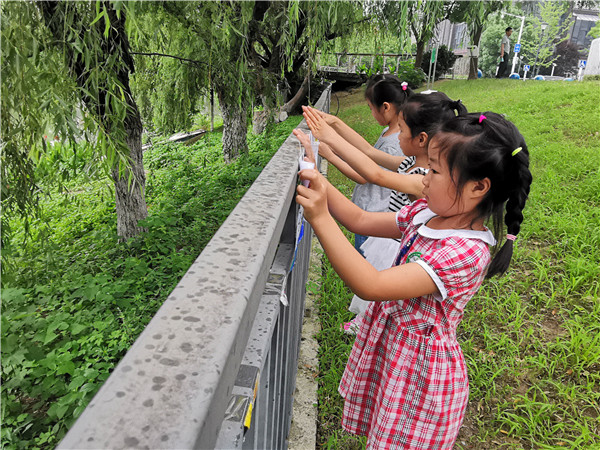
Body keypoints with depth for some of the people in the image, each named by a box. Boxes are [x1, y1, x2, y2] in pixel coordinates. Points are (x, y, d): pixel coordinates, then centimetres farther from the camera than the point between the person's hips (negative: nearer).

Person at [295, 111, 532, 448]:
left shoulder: (466, 252, -31)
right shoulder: (427, 213, -6)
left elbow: (371, 285, -36)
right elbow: (360, 220, 2)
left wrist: (322, 219, -37)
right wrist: (317, 176, -8)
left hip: (421, 368, -7)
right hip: (389, 344, 7)